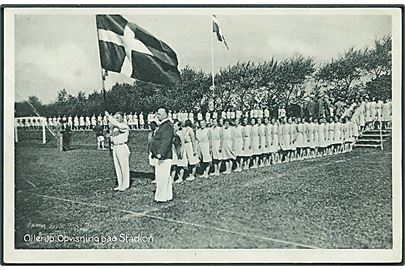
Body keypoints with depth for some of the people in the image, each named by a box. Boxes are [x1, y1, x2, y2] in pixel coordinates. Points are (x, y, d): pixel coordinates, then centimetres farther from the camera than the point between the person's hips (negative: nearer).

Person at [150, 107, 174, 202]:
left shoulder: (168, 126, -15)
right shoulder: (162, 125, 18)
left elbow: (166, 141, -25)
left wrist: (160, 153, -31)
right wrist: (155, 152, 25)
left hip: (164, 156, -11)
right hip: (160, 156, 11)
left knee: (162, 177, -6)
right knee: (166, 177, 16)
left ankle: (162, 197, 2)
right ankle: (168, 196, 24)